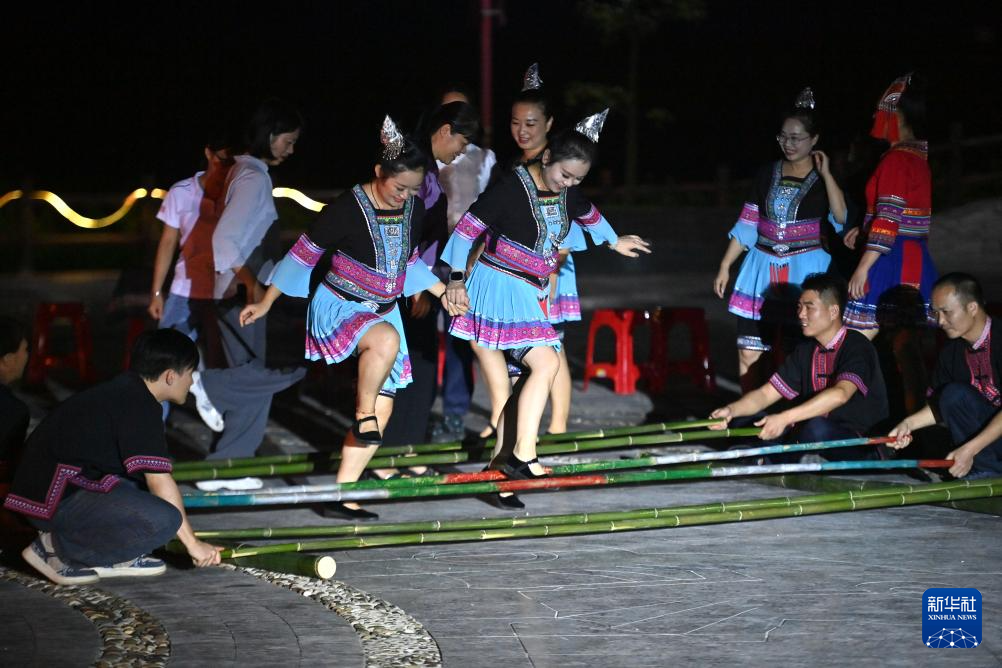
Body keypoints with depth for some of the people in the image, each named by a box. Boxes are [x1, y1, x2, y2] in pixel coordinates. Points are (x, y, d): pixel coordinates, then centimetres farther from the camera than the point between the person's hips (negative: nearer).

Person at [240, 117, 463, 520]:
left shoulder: (413, 209, 0)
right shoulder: (348, 209, -18)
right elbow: (303, 254, -10)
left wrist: (444, 293, 8)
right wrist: (265, 304, -6)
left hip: (384, 311, 7)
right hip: (339, 306, -7)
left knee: (381, 412, 2)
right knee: (387, 338, -41)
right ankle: (363, 414, -22)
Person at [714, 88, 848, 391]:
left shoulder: (824, 179, 1)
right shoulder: (767, 174, 10)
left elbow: (841, 217, -17)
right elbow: (746, 224, 14)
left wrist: (825, 173, -15)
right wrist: (725, 266, 11)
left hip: (806, 272, -3)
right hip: (763, 268, 3)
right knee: (748, 352, -1)